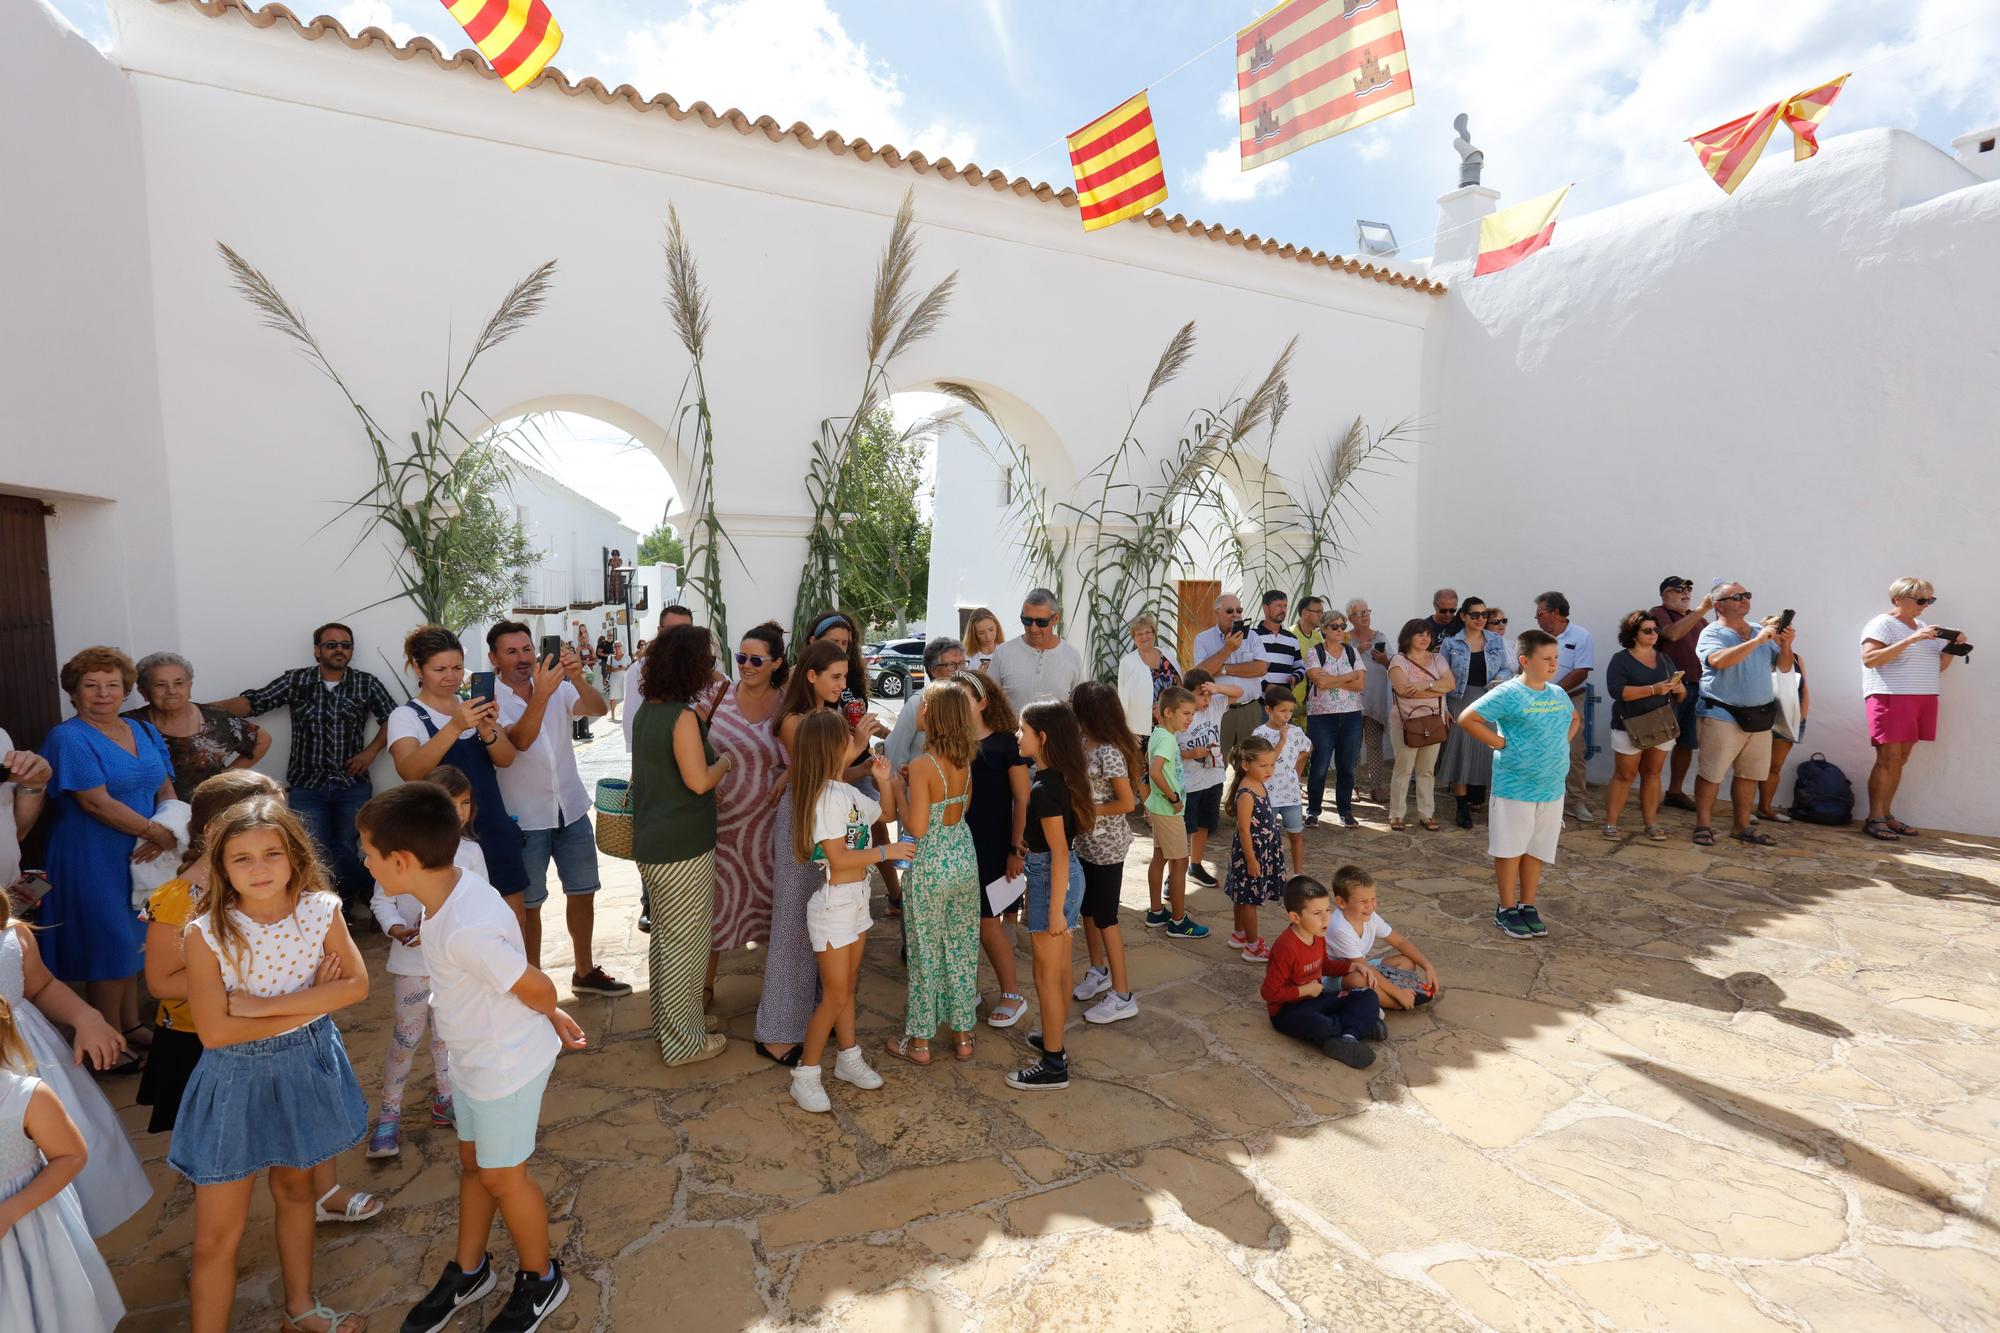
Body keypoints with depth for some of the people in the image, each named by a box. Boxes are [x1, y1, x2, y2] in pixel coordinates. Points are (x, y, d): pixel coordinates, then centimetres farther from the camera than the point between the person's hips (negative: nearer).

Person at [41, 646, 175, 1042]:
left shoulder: (145, 733, 7)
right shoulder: (69, 738, -12)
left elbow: (166, 790, 5)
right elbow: (96, 802, -19)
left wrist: (164, 836, -12)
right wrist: (158, 832, -18)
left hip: (143, 857, 6)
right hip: (94, 861, -6)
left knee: (135, 943, 16)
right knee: (108, 949, 1)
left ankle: (131, 1025, 30)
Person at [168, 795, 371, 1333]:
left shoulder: (321, 910, -13)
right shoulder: (206, 934, -20)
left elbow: (356, 985, -17)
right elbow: (216, 1031, -21)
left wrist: (263, 1004, -22)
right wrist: (312, 1003, -20)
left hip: (306, 1068, 3)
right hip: (237, 1080, -3)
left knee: (294, 1187, 24)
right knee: (217, 1238, 4)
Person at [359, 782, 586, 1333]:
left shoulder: (465, 930, -37)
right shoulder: (454, 886, -9)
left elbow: (537, 988, -26)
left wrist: (549, 1018, -4)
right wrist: (550, 1015, 7)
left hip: (507, 1065, -8)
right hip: (476, 1057, 8)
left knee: (501, 1176, 14)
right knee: (472, 1163, 25)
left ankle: (541, 1279, 38)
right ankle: (467, 1271, 49)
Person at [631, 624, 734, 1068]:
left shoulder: (648, 710, 6)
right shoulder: (682, 717, -21)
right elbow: (700, 781, -24)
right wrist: (725, 761, -5)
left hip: (652, 844, 9)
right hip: (684, 848, -9)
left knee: (664, 937, 22)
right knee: (686, 943, 5)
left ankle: (668, 1022, 39)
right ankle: (684, 1041, 19)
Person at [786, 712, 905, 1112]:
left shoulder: (851, 793, 6)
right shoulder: (825, 796, -22)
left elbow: (886, 814, 20)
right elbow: (838, 859, -24)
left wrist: (884, 780, 4)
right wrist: (887, 851, -18)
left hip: (857, 898, 9)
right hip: (833, 903, -8)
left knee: (847, 986, 19)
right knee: (835, 997, 0)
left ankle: (849, 1058, 33)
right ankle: (805, 1076, 15)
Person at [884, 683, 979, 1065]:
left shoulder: (923, 765, -23)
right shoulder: (964, 758, -3)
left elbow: (916, 828, -21)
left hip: (930, 866, -6)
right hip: (964, 859, 6)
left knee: (926, 954, 10)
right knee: (962, 949, 17)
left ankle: (920, 1040, 26)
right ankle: (963, 1036, 30)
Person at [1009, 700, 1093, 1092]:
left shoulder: (1045, 787, -25)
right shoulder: (1060, 777, 2)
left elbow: (1059, 851, -24)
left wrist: (1055, 910, -21)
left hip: (1052, 878, -9)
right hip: (1065, 873, 9)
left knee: (1047, 973, 3)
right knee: (1062, 964, 21)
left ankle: (1053, 1067, 15)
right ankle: (1054, 1039, 38)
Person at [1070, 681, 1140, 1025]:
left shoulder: (1109, 753, -24)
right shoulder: (1085, 744, 1)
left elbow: (1127, 803, -22)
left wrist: (1088, 810, -18)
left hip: (1107, 846, -9)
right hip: (1086, 842, 9)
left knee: (1105, 918, 1)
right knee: (1087, 910, 21)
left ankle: (1123, 997, 14)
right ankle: (1099, 973, 40)